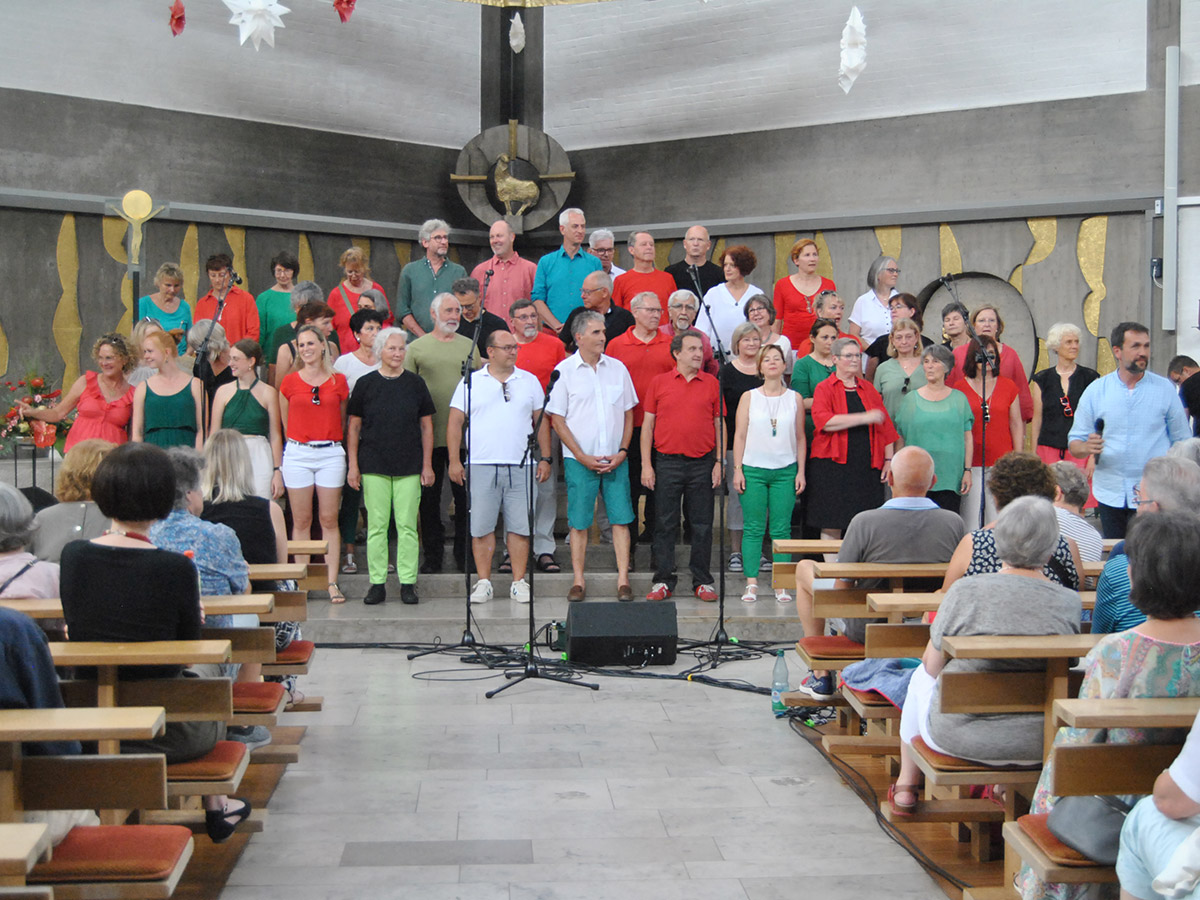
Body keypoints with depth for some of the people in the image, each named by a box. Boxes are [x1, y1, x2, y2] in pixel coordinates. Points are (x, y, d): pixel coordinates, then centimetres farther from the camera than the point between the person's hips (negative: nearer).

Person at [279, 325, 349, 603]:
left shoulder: (338, 381, 5)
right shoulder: (290, 382, 5)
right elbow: (285, 423, 13)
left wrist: (330, 440, 10)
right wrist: (299, 443, 11)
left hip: (331, 454, 0)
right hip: (297, 454, 0)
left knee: (329, 520, 0)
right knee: (301, 521, 3)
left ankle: (332, 581, 2)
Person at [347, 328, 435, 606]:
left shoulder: (415, 383, 6)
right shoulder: (366, 384, 5)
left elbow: (426, 425, 9)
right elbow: (354, 426, 7)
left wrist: (427, 464, 3)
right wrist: (353, 465, 0)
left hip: (409, 467, 0)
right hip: (374, 467, 0)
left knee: (407, 526, 1)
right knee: (377, 525, 2)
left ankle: (407, 583, 7)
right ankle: (377, 583, 8)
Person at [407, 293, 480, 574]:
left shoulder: (470, 346, 11)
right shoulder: (417, 348, 3)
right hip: (429, 435, -2)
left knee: (465, 496, 5)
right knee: (429, 496, 5)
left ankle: (465, 555, 16)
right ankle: (432, 555, 15)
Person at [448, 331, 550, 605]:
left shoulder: (529, 381, 12)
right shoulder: (471, 382, 6)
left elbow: (541, 420, 15)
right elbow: (455, 422, 5)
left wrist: (545, 458, 8)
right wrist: (454, 461, -2)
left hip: (521, 466, 1)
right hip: (481, 466, -1)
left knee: (520, 526, 0)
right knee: (481, 526, 0)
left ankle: (519, 582, 7)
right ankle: (483, 582, 8)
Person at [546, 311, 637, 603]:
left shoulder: (617, 368, 8)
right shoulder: (564, 370, -1)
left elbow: (628, 414, 12)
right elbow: (557, 419, -2)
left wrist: (622, 452, -1)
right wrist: (582, 457, -8)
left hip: (615, 459, 2)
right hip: (579, 460, -2)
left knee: (621, 518, 0)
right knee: (579, 521, 1)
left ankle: (623, 580, 5)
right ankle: (578, 581, 10)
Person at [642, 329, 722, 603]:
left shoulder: (711, 383, 7)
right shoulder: (659, 383, 4)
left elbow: (719, 424, 10)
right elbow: (648, 424, 5)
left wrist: (719, 462, 2)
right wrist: (646, 465, -1)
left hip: (702, 463, 1)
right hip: (668, 463, -1)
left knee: (702, 525, 4)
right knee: (665, 524, 2)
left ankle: (702, 581, 12)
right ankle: (663, 581, 9)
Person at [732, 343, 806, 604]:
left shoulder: (794, 398, 8)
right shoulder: (749, 397, 5)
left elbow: (800, 438, 11)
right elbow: (739, 435, 5)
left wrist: (801, 471, 5)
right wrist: (738, 469, -2)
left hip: (785, 471, 1)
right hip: (753, 469, -1)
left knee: (781, 529, 0)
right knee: (753, 528, -1)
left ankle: (781, 584, 5)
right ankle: (751, 583, 3)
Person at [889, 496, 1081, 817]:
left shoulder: (966, 591, -18)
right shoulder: (1069, 603, -12)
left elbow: (932, 666, -5)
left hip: (960, 737, -2)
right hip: (1037, 744, 2)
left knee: (921, 677, 30)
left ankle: (905, 787, 44)